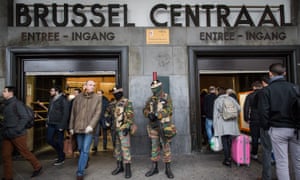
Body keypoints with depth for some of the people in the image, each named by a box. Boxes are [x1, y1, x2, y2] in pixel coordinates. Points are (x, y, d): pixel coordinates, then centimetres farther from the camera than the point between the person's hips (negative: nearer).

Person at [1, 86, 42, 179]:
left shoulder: (17, 103, -13)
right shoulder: (6, 104, 11)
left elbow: (24, 118, -18)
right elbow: (7, 120, 19)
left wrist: (16, 130, -21)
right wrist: (4, 130, 7)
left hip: (18, 135, -7)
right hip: (7, 136, 8)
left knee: (25, 153, 5)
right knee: (5, 155, 8)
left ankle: (38, 167, 25)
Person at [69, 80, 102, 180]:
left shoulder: (98, 98, -3)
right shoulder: (78, 97, 3)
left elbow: (97, 113, -9)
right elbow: (73, 113, 7)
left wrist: (91, 125, -20)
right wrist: (71, 127, 7)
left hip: (89, 128, -3)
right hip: (78, 127, 3)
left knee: (85, 150, -4)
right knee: (80, 149, 17)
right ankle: (85, 161, 43)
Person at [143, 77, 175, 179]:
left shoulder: (167, 97, -4)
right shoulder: (150, 99, 9)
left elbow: (168, 110, -17)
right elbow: (145, 110, 4)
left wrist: (157, 115, -28)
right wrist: (149, 114, -18)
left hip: (164, 126, -4)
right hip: (153, 126, 4)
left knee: (166, 147, 1)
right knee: (154, 147, 10)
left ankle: (168, 169, 11)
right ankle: (154, 168, 20)